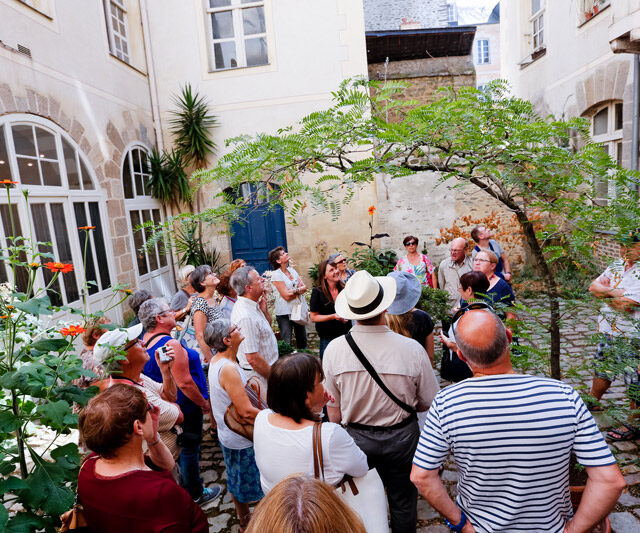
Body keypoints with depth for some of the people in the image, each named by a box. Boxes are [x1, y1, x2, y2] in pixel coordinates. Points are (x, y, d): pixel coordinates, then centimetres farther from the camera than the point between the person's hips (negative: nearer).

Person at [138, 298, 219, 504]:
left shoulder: (145, 340, -1)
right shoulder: (171, 344, -30)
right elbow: (184, 383, -28)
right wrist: (204, 403, -14)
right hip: (185, 407, -9)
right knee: (189, 449, 8)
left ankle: (180, 486, 44)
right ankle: (194, 494, 25)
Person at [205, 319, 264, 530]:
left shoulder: (216, 361, -1)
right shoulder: (228, 368, -32)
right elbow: (246, 412, -31)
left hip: (227, 434, 10)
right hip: (243, 440, -10)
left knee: (237, 482, 26)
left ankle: (244, 520, 45)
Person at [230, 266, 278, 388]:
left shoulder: (252, 305, 2)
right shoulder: (246, 316, -28)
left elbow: (268, 326, 19)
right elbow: (253, 358, -27)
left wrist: (264, 308, -1)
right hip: (259, 376, -9)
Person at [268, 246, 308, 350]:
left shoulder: (292, 270, 9)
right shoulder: (276, 274, -12)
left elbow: (304, 287, 4)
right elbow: (286, 296, -17)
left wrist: (295, 291, -16)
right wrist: (300, 290, -5)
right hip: (285, 313, -6)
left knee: (302, 340, 15)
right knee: (286, 343, 0)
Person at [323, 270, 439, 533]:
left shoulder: (333, 349, -21)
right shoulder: (412, 349, -26)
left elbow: (334, 413, -8)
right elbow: (428, 403, -10)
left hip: (355, 438, 1)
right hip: (401, 437, -1)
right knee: (403, 503, 24)